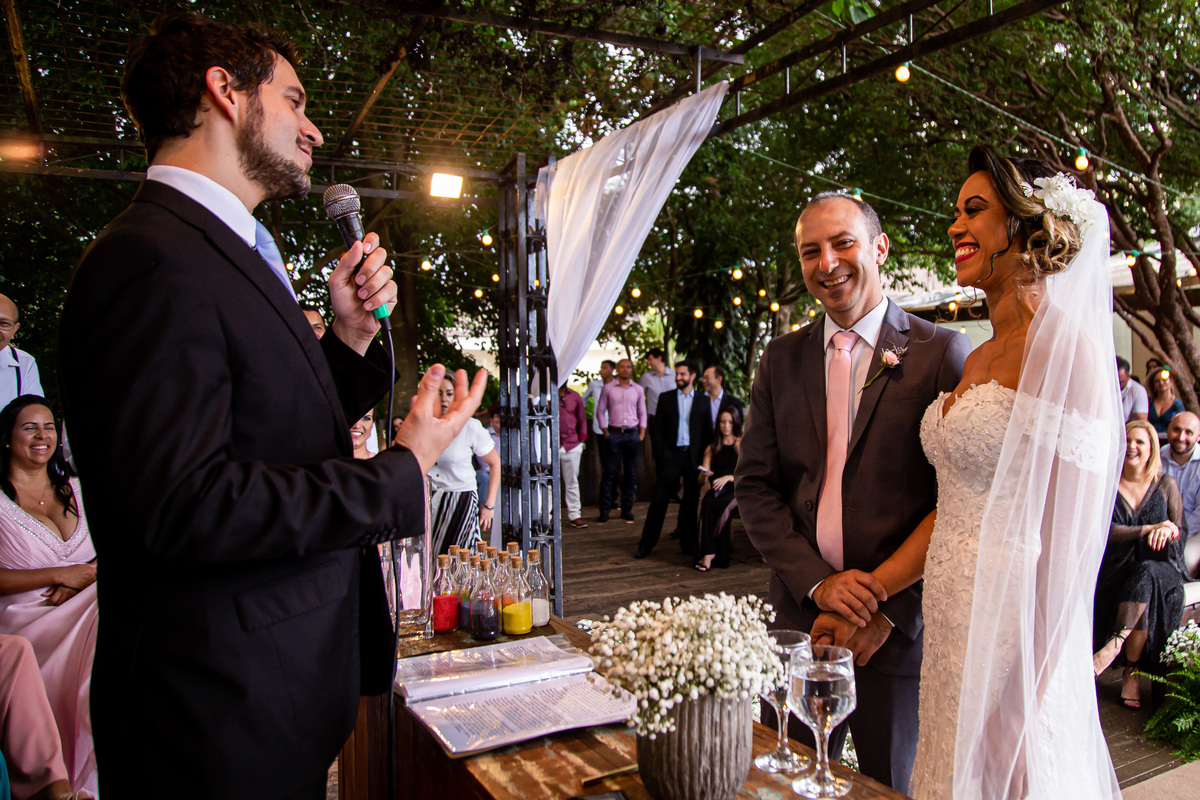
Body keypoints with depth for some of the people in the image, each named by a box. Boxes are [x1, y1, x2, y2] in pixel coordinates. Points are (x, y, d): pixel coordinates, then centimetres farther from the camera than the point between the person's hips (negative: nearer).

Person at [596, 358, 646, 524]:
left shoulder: (638, 389, 8)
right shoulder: (608, 388, 2)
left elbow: (642, 413, 14)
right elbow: (600, 411, 5)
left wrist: (642, 433, 5)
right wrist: (605, 431, -2)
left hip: (632, 434, 2)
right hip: (614, 433, -2)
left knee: (631, 473, 5)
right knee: (610, 472, -5)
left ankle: (627, 509, 12)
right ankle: (604, 509, 1)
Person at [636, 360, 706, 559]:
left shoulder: (703, 401, 7)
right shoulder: (665, 398, 7)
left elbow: (707, 432, 7)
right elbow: (657, 428, 5)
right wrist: (658, 455, -3)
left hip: (694, 457, 1)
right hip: (670, 454, -1)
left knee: (691, 501, 6)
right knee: (659, 500, -2)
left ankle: (688, 543, 17)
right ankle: (646, 544, 3)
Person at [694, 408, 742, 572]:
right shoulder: (712, 448, 19)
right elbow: (700, 481, 14)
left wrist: (728, 477, -15)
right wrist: (704, 474, -10)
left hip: (737, 490, -3)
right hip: (717, 490, 3)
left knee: (721, 505, -34)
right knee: (707, 503, -32)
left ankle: (709, 554, -24)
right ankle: (709, 553, -33)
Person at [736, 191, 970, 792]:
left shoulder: (943, 353, -6)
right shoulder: (781, 359, 5)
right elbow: (754, 487, 3)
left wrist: (892, 608, -11)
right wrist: (817, 581, -9)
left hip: (903, 624, -3)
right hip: (800, 614, 3)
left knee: (891, 785, 14)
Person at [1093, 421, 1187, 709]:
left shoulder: (1166, 485, 10)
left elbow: (1179, 531, 5)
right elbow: (1106, 530, -7)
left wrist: (1165, 532, -20)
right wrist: (1148, 529, -22)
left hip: (1160, 569, 0)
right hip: (1117, 569, 0)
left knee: (1147, 573, -36)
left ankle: (1116, 642, -40)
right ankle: (1132, 670, -30)